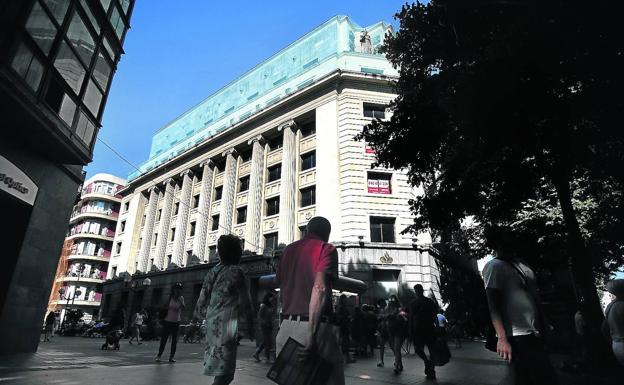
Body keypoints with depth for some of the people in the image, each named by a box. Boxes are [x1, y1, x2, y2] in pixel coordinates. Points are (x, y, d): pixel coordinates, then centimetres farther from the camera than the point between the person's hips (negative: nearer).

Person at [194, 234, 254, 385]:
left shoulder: (212, 272, 11)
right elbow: (245, 304, -7)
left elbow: (201, 302, 11)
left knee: (222, 371, 19)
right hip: (227, 325, -7)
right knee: (224, 372, -4)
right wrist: (250, 327, 3)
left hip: (211, 324, 7)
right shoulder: (236, 272, -7)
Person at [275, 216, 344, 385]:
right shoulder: (326, 249, -4)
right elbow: (320, 288, -18)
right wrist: (312, 335, -22)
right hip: (315, 326, -6)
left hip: (286, 325, 6)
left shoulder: (288, 250, 15)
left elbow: (282, 286, 17)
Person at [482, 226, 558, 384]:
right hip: (517, 337, -8)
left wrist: (543, 329, 16)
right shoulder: (494, 266, -8)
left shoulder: (522, 264, 17)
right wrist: (502, 338, -24)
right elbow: (493, 304, -15)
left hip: (535, 335, 8)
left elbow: (534, 297, 21)